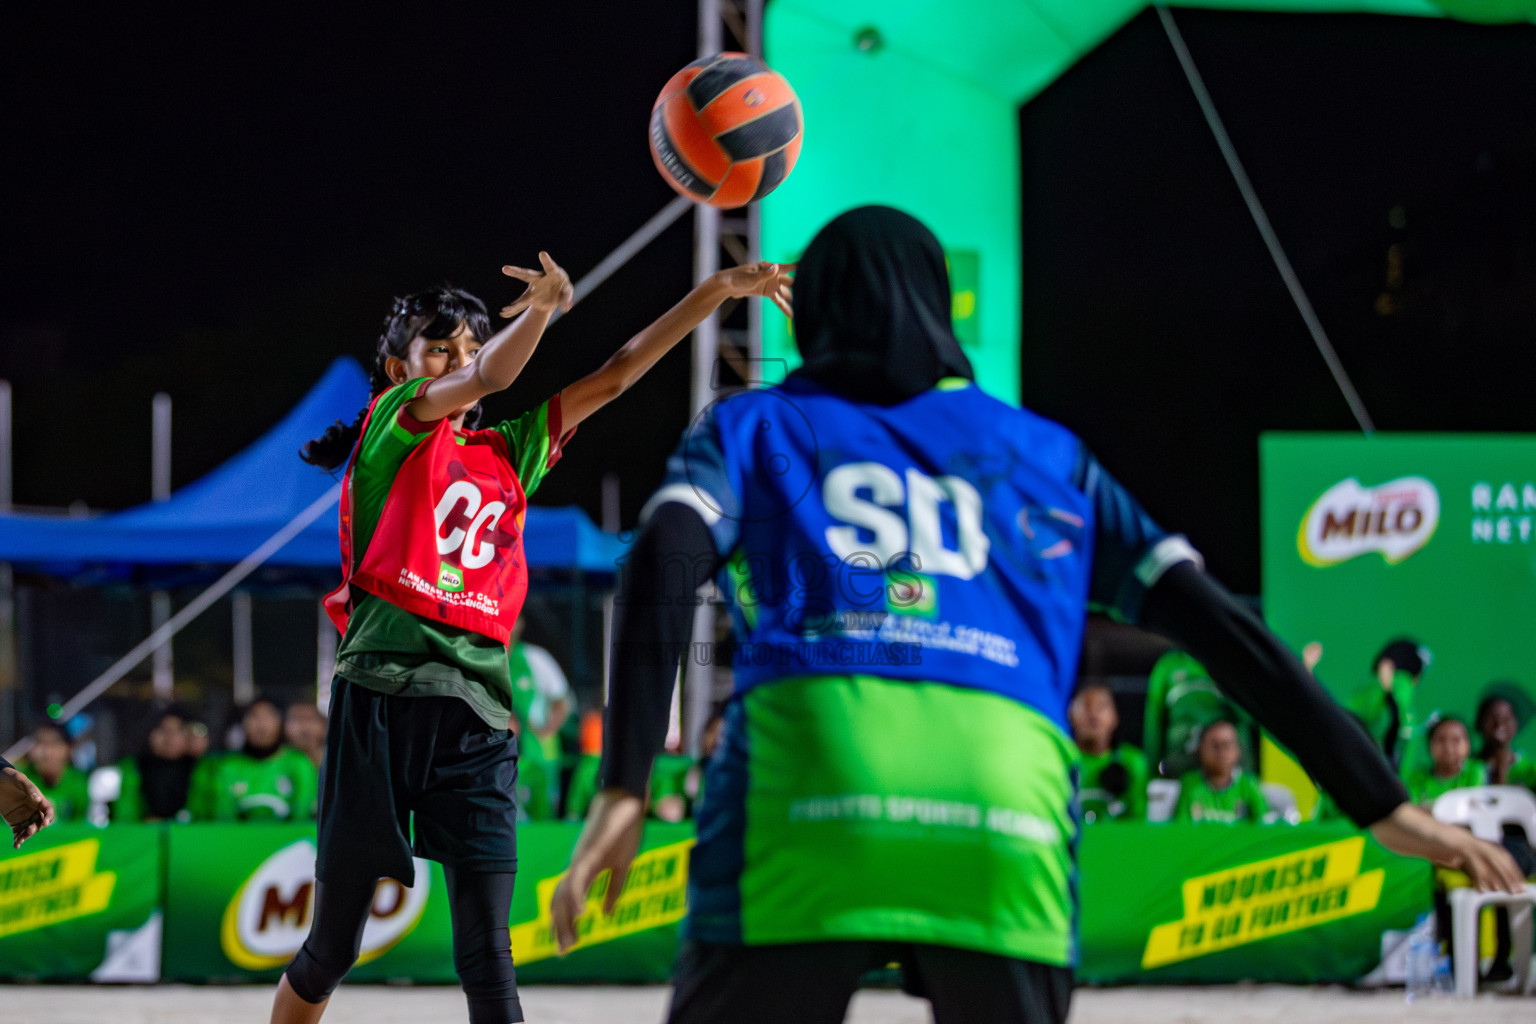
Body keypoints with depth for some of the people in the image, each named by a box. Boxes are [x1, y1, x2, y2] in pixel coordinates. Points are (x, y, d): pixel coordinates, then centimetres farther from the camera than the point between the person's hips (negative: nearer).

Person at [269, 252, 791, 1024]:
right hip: (381, 699, -4)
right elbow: (487, 379, -13)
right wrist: (542, 309, -32)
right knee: (330, 950, 5)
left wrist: (718, 291, 7)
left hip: (476, 720, 4)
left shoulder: (509, 454, 20)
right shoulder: (390, 425, 6)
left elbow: (615, 375, 17)